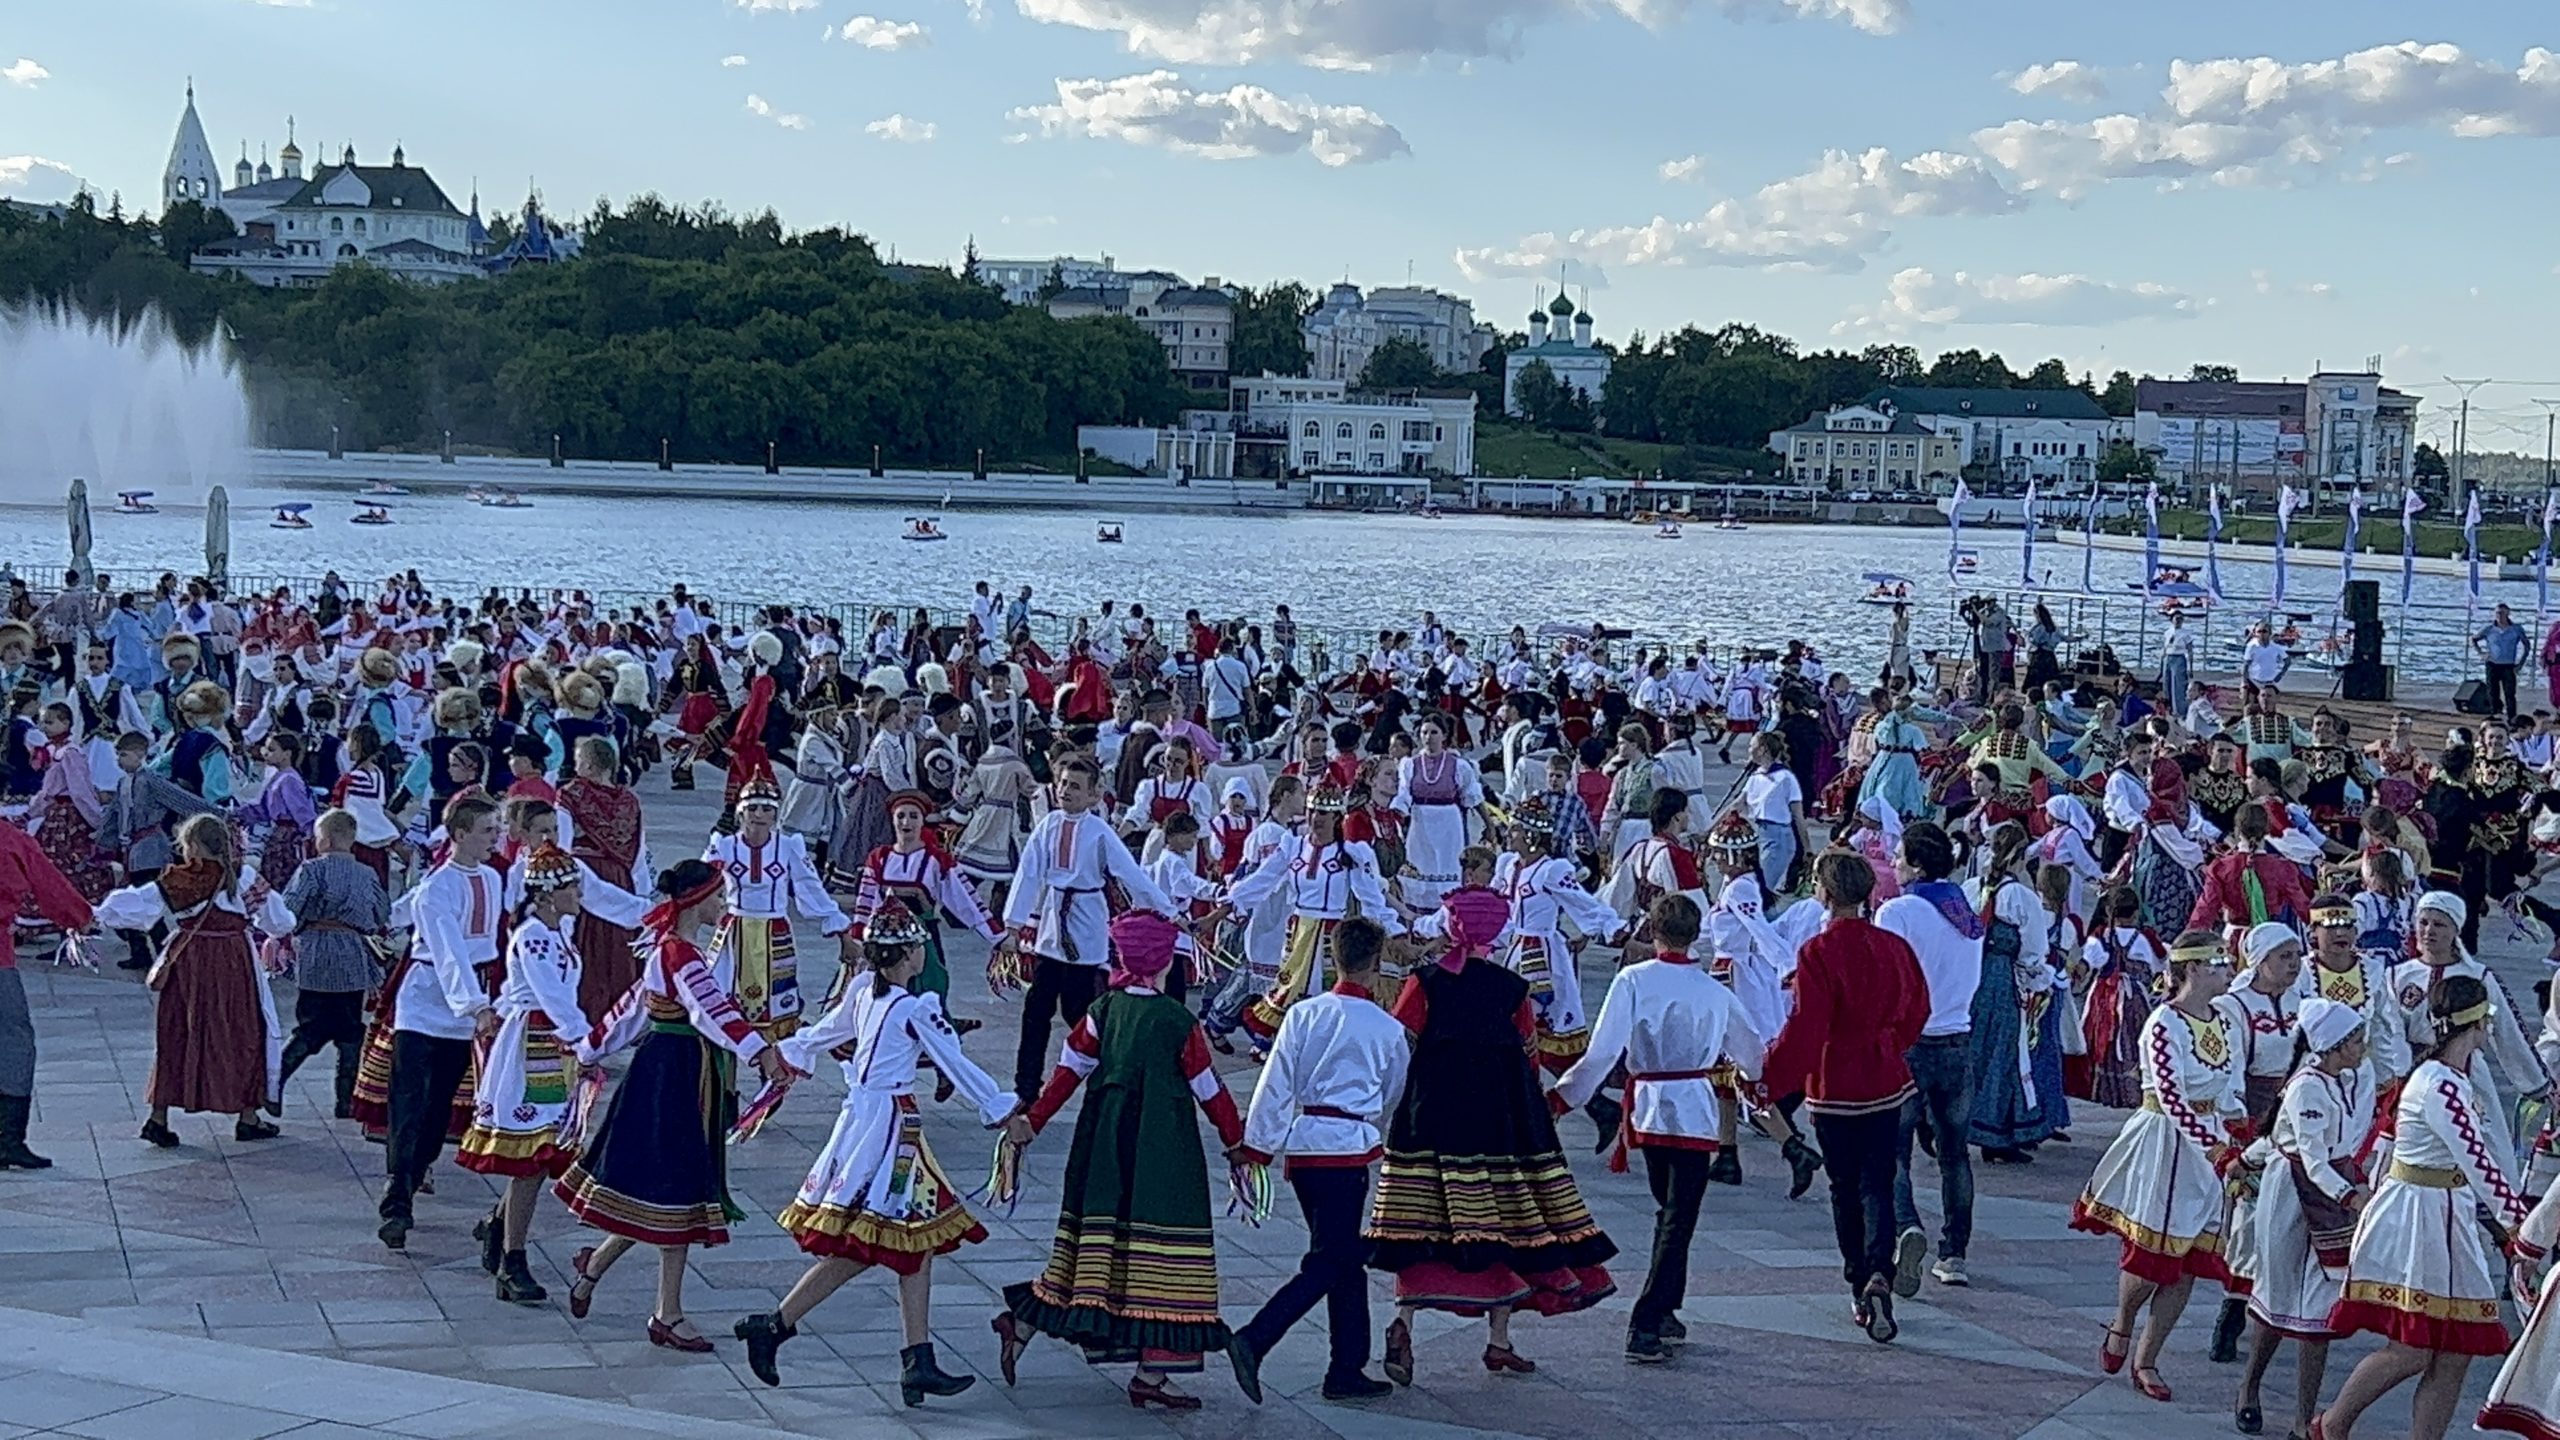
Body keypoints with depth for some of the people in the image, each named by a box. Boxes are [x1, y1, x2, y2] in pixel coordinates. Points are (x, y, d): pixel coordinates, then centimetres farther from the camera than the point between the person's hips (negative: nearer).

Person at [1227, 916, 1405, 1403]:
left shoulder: (1303, 1014, 3)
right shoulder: (1387, 1029, -2)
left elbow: (1275, 1086, 1)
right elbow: (1394, 1099, 13)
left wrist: (1257, 1149, 5)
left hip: (1301, 1144, 5)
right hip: (1347, 1148, -5)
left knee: (1345, 1258, 15)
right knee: (1325, 1265, -3)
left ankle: (1347, 1371, 19)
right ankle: (1253, 1340, -19)